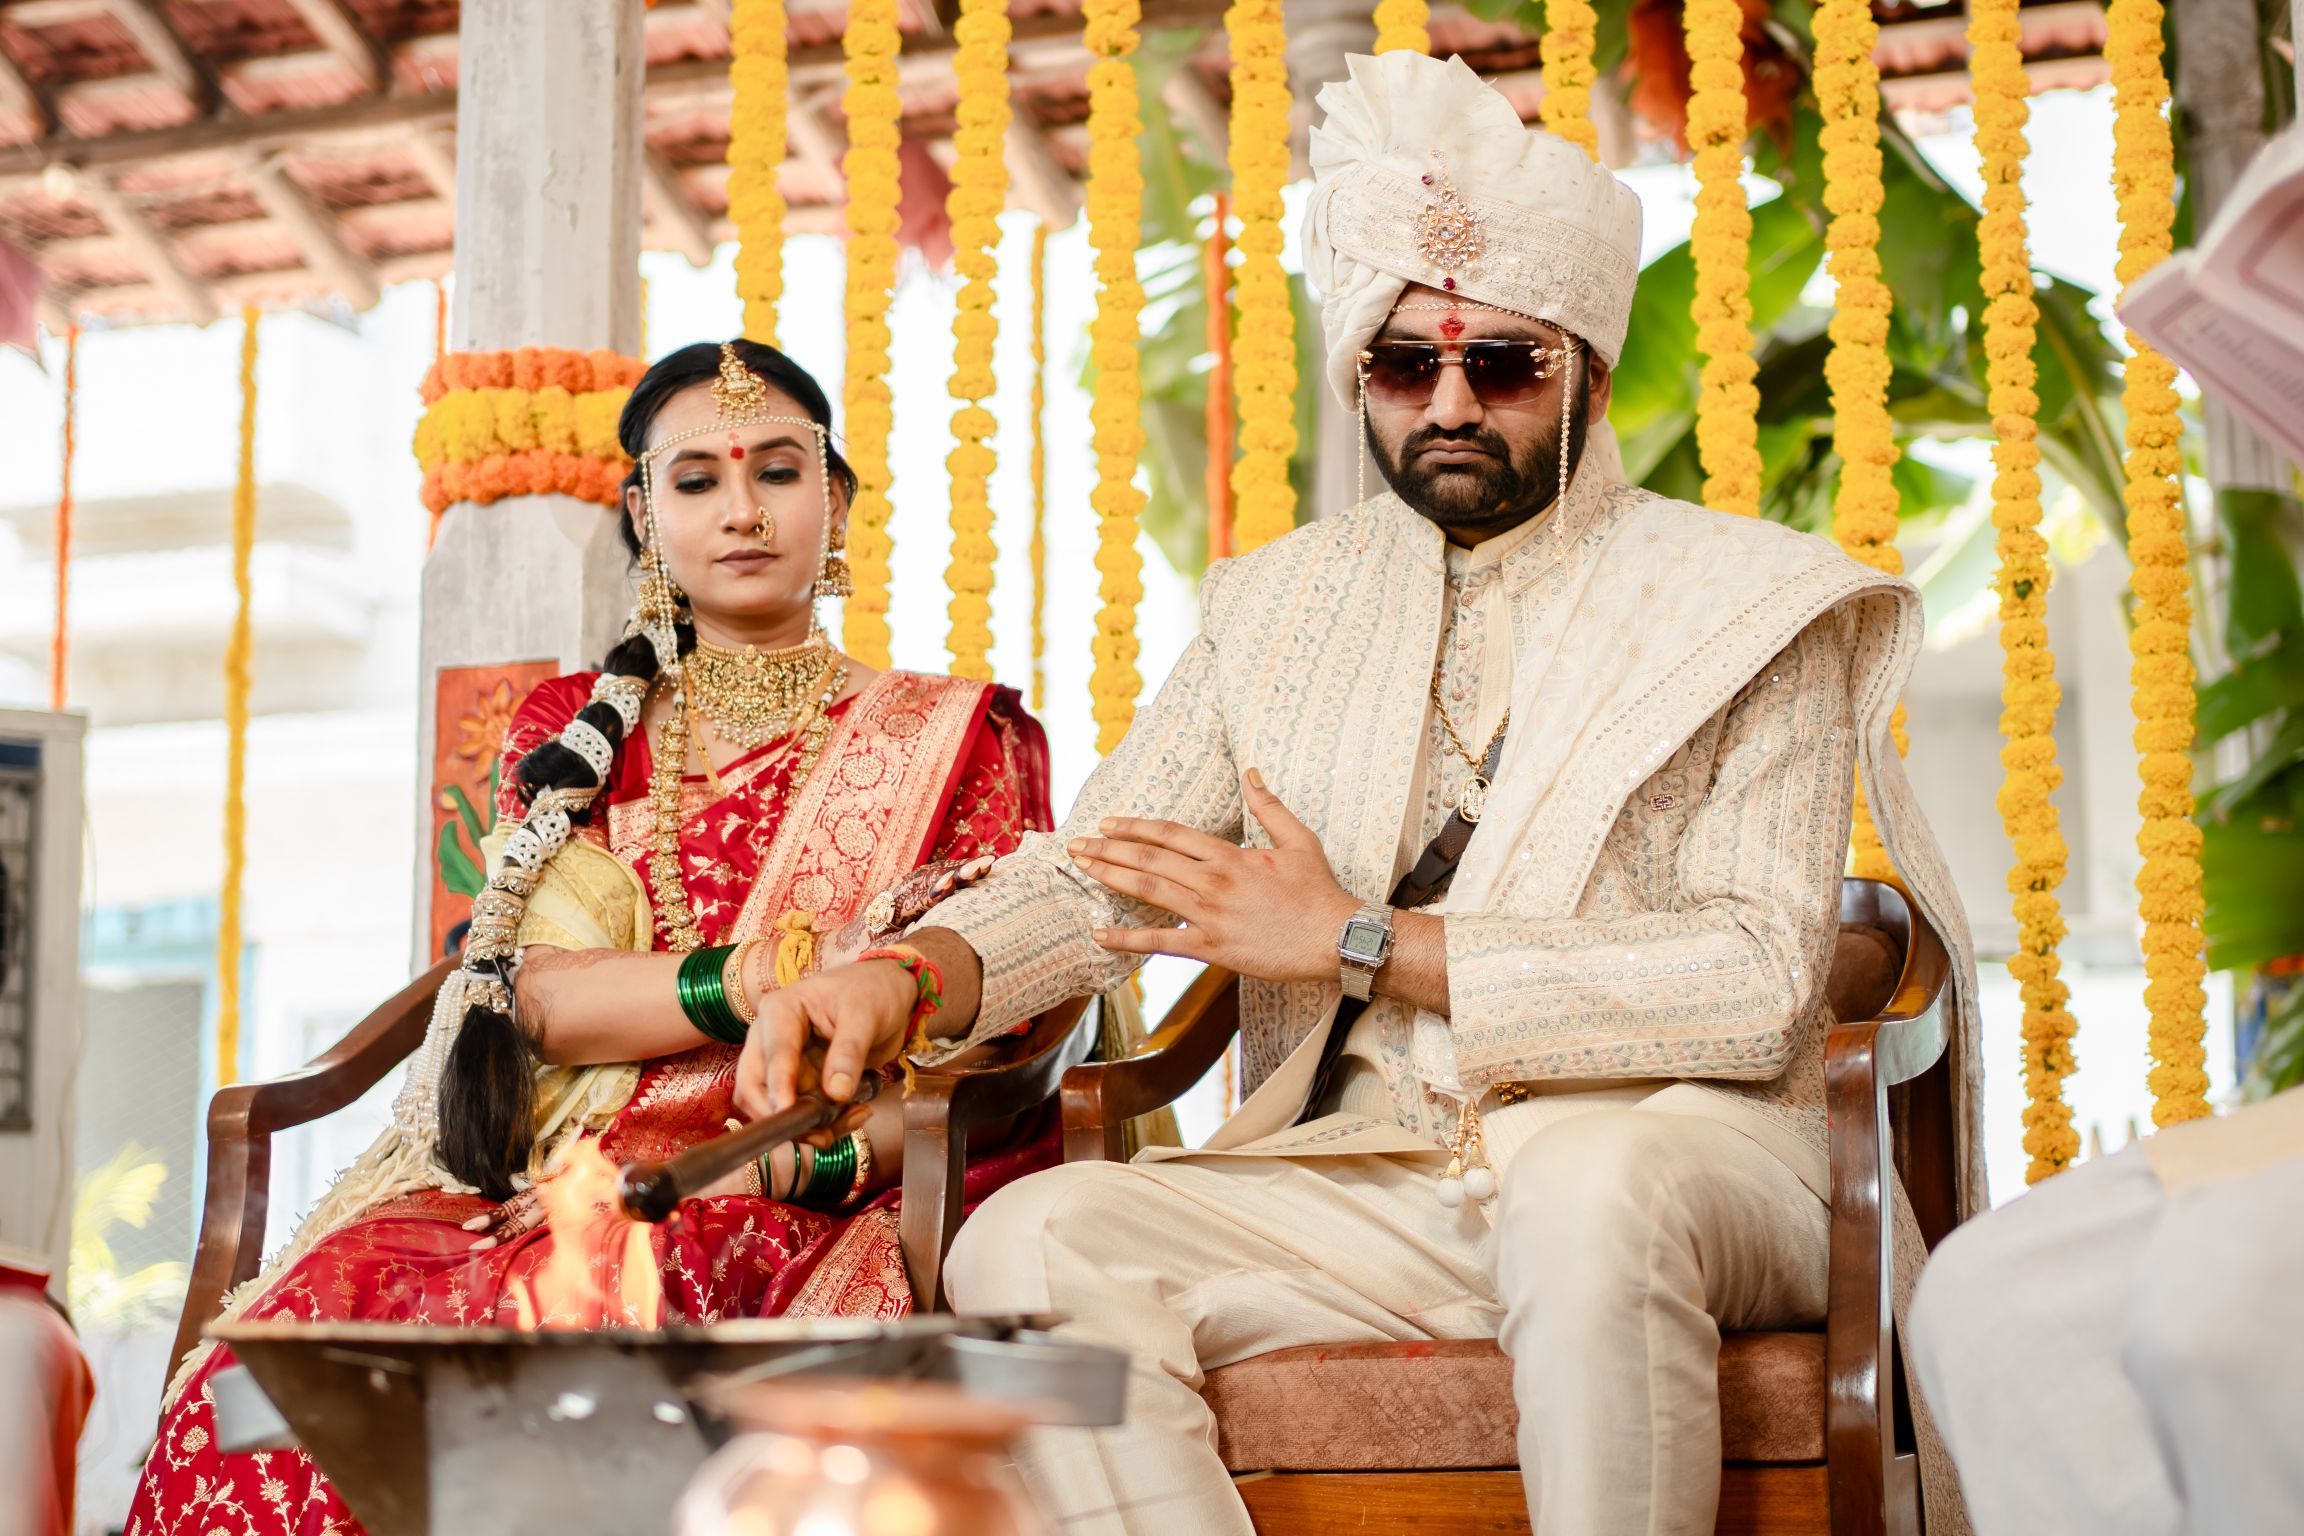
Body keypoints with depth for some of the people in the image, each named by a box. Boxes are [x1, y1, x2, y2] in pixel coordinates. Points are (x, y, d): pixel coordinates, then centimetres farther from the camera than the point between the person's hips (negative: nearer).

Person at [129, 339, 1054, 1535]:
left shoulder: (949, 739, 14)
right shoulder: (571, 731, 22)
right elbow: (528, 992, 5)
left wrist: (827, 1157, -15)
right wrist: (753, 980, -12)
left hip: (795, 1213, -3)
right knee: (323, 1313, -30)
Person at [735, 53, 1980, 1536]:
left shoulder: (1745, 605, 4)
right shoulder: (1280, 608, 18)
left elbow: (1762, 983, -8)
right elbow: (1099, 868, 10)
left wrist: (1360, 943, -10)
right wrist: (914, 976, -14)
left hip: (1670, 1154, -3)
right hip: (1360, 1181, 4)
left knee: (1592, 1193, -38)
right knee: (1027, 1244, -22)